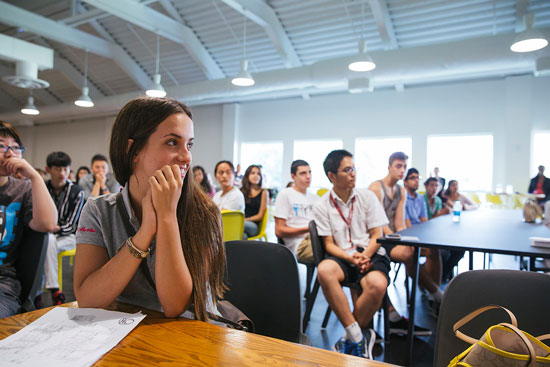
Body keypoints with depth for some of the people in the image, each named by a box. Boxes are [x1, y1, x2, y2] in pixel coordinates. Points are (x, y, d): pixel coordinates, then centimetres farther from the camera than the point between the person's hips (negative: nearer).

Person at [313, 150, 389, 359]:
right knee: (324, 270, -35)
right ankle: (359, 337, -23)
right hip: (343, 257, 0)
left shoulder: (367, 197, 7)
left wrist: (364, 256, -14)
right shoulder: (322, 206, 5)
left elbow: (377, 236, 5)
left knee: (377, 284, -34)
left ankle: (351, 335, -8)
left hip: (371, 254, 0)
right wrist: (351, 258, -18)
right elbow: (329, 244, 1)